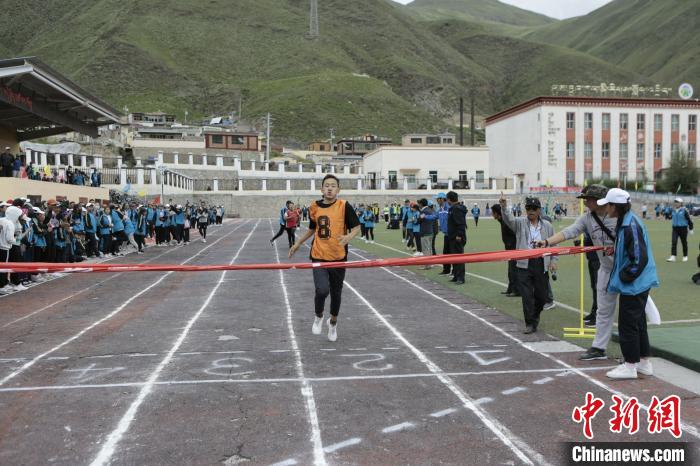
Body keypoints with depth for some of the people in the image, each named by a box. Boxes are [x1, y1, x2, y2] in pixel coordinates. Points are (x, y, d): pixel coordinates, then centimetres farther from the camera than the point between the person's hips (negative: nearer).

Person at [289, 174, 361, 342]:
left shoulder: (344, 206, -8)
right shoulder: (315, 207, 2)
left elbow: (357, 227, -6)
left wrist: (349, 237, -27)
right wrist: (298, 244, 25)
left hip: (338, 257, -1)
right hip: (319, 257, 1)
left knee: (336, 293, 12)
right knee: (322, 290, -18)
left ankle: (333, 322, 40)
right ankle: (318, 317, 14)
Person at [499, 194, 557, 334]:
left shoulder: (547, 226, 8)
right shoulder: (520, 223, 2)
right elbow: (509, 219, -17)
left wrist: (553, 261, 5)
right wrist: (503, 207, -35)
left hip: (541, 265, 2)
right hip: (525, 265, -1)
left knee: (541, 295, 10)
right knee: (527, 295, -2)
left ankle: (535, 315, 37)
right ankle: (530, 324, 7)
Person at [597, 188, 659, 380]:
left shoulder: (631, 226, -23)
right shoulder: (625, 222, 8)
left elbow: (640, 258, -24)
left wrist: (624, 277, -14)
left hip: (633, 285, -10)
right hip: (636, 284, 10)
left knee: (628, 323, 0)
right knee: (638, 321, 18)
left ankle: (630, 366, 10)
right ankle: (644, 362, 28)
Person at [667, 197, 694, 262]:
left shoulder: (684, 210, -10)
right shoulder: (673, 211, 5)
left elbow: (689, 220, -7)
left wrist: (691, 229, -6)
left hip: (683, 228, -4)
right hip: (675, 228, 4)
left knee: (684, 243, 8)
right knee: (673, 242, -8)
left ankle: (685, 256, 21)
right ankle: (673, 257, -10)